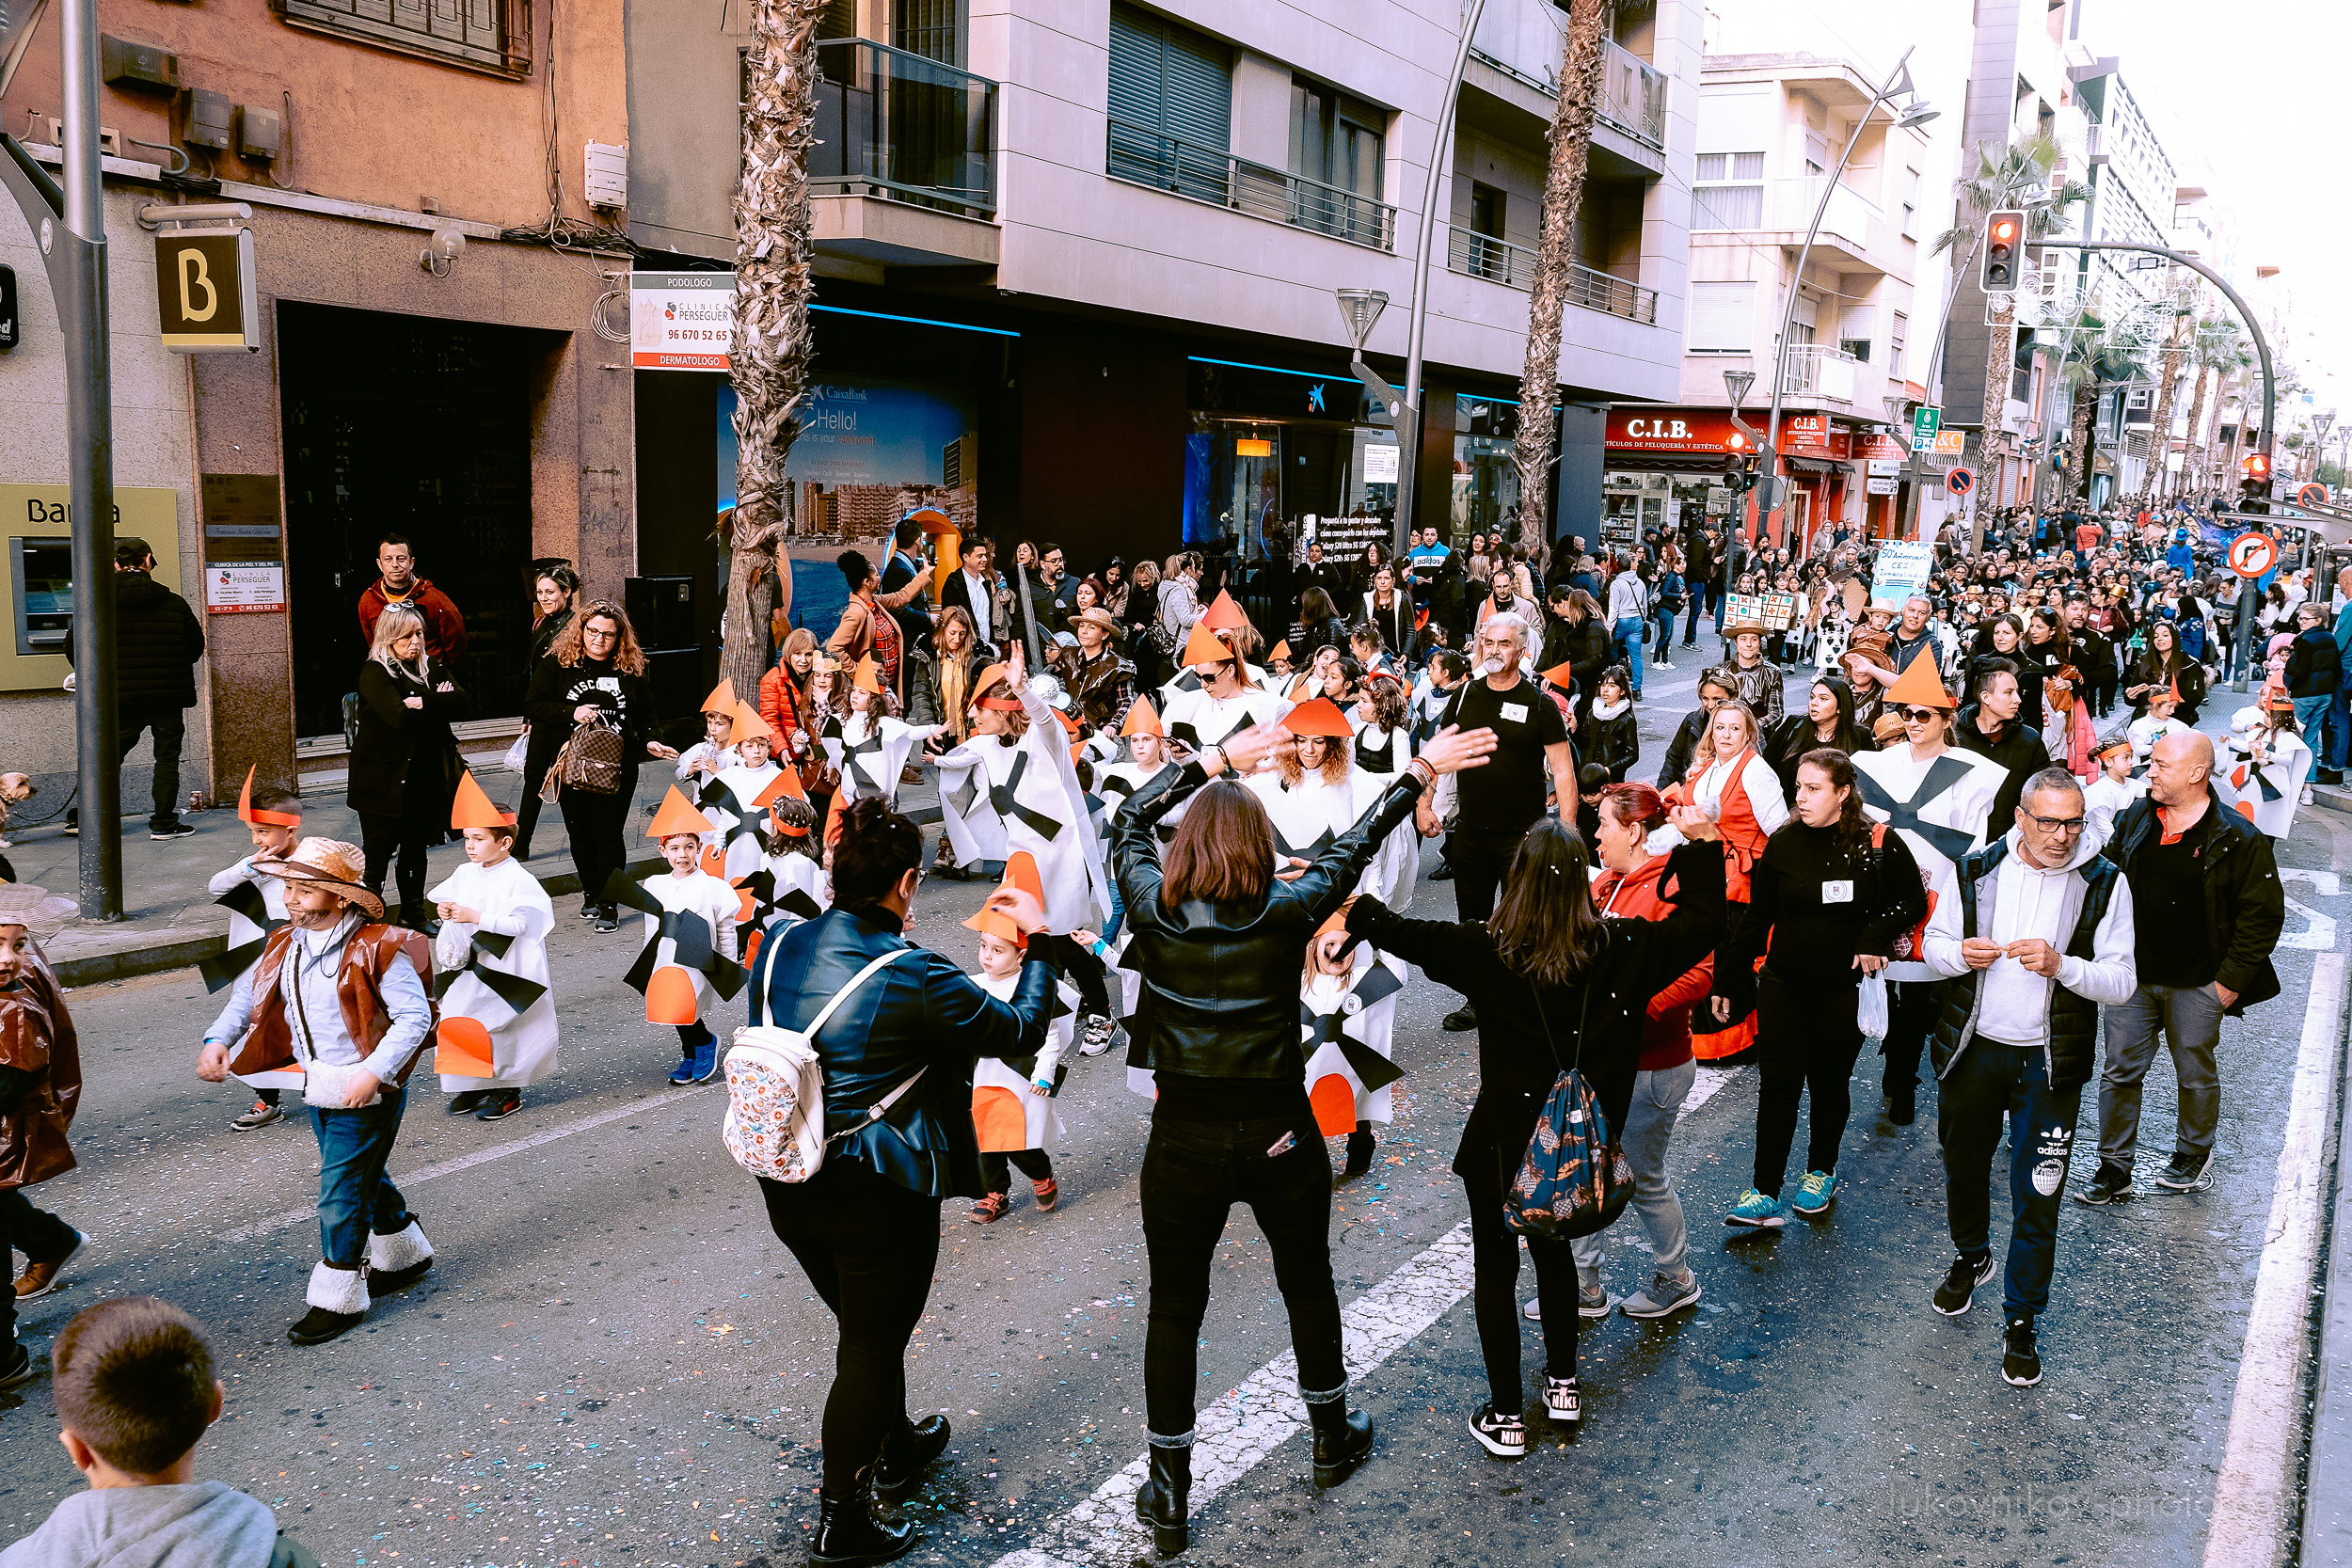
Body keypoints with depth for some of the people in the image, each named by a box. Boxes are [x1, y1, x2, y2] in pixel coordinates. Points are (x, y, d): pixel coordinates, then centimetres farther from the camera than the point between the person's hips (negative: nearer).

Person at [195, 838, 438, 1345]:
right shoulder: (285, 946, 3)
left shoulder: (377, 948, -19)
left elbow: (414, 1017, -20)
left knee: (341, 1187, -4)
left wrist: (373, 1074, -28)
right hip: (316, 1086, 8)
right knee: (364, 1176, 21)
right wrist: (218, 1040, -4)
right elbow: (248, 995, 14)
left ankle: (338, 1298, 10)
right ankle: (405, 1255, 41)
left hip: (367, 1089, -8)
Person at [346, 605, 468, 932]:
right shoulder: (375, 673, -9)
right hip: (384, 780, -6)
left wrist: (426, 702, -17)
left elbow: (464, 701, -3)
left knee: (416, 849, 16)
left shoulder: (429, 668, 11)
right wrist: (441, 704, -12)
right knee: (378, 853, -3)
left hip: (424, 779, 6)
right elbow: (400, 716, -24)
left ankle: (414, 915, 27)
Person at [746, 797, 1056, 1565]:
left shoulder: (777, 947, -4)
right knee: (871, 1348, 12)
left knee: (867, 1327, 27)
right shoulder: (915, 979, -22)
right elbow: (1021, 1032, -10)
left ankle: (897, 1448, 49)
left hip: (787, 1184, 7)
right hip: (880, 1200, -7)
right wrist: (1039, 953, 6)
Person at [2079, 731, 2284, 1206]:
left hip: (2196, 985, -3)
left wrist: (2230, 981, -10)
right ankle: (2113, 1169, 15)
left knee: (2196, 1075, 13)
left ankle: (2193, 1155, 37)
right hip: (2132, 976, 3)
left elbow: (2263, 914, -9)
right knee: (2119, 1072, 4)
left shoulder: (2238, 840, -12)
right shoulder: (2134, 819, 1)